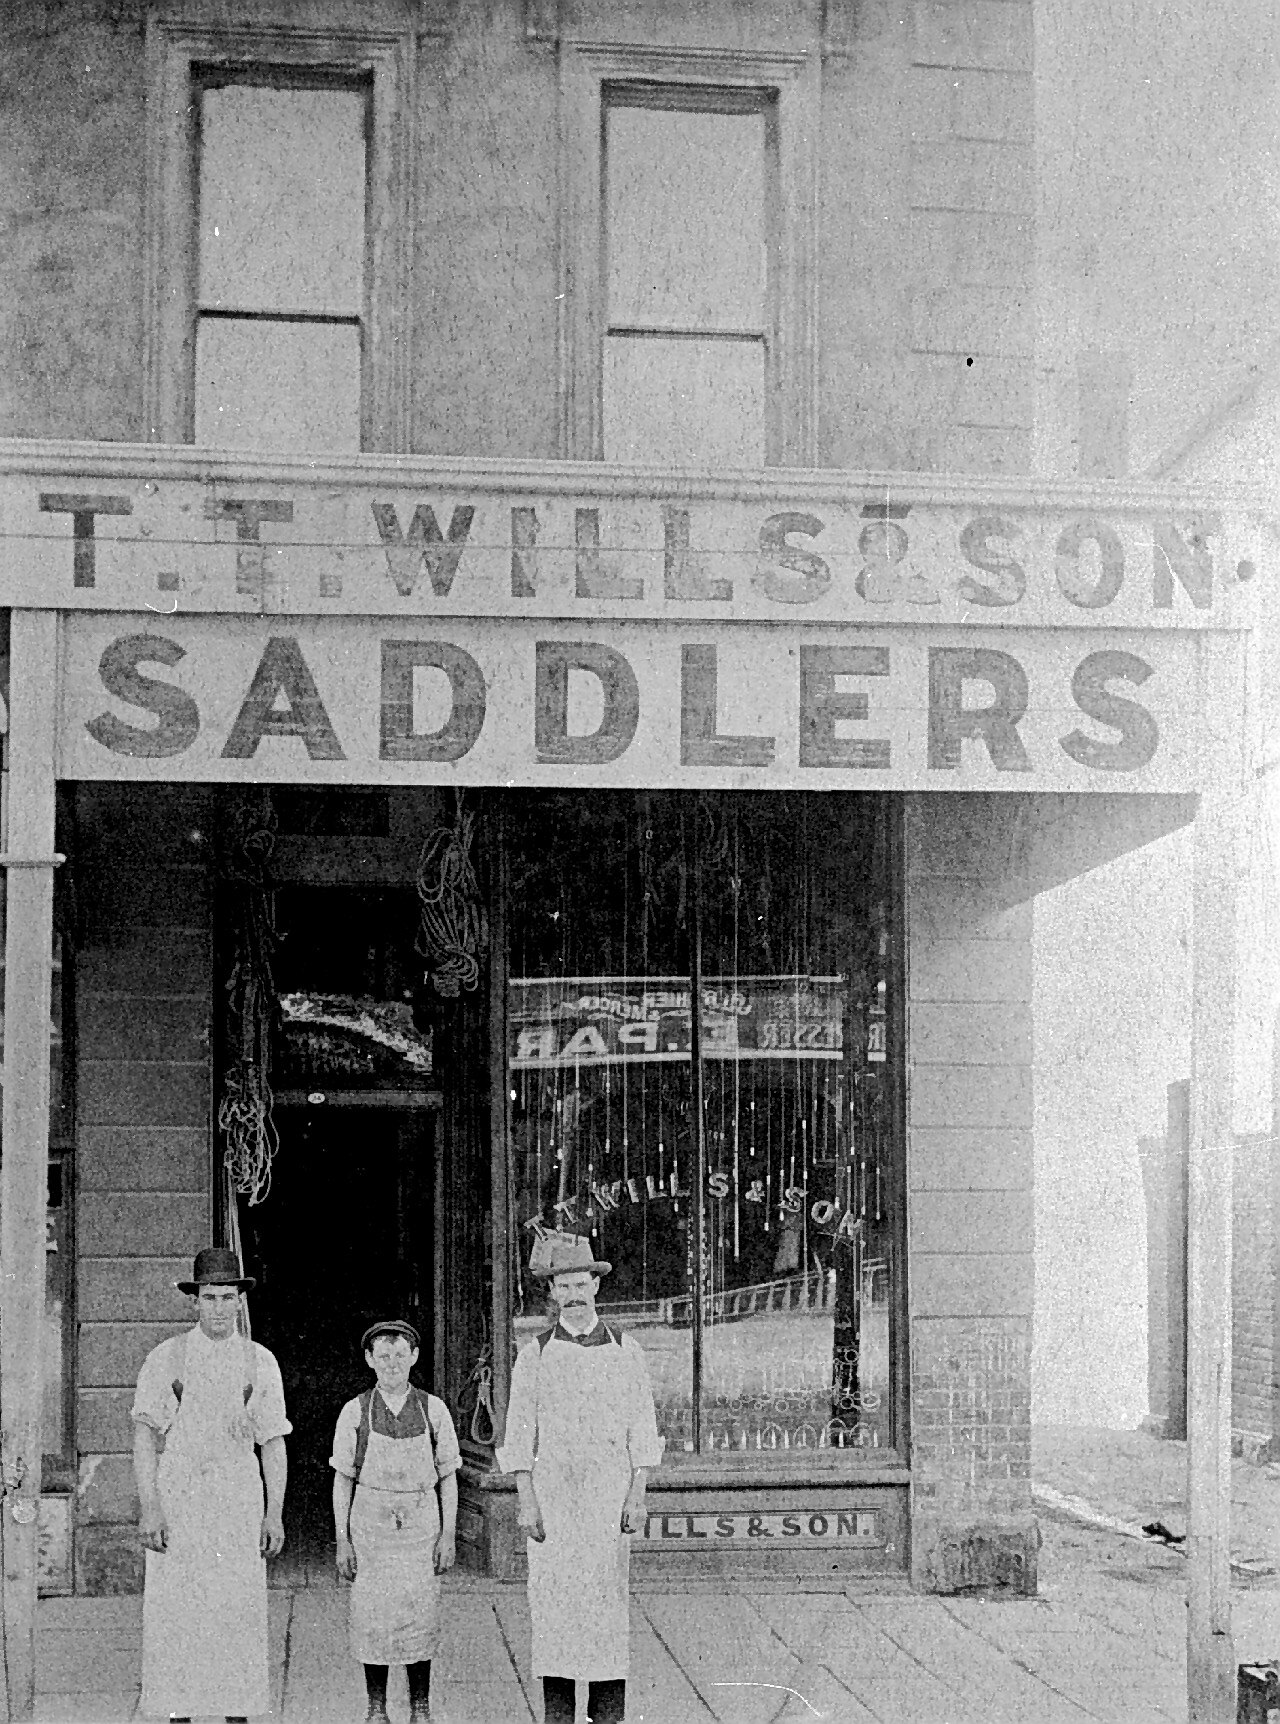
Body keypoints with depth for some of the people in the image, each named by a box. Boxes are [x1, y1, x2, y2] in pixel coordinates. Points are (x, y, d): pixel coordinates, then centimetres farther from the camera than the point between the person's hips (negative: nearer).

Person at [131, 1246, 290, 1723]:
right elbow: (145, 1436, -3)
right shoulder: (165, 1358, 1)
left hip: (238, 1503, 1)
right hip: (177, 1496, -1)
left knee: (239, 1612, 0)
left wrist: (275, 1514, 2)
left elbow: (273, 1442, 8)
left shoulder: (260, 1361, 6)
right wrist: (148, 1507, -13)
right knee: (174, 1615, -3)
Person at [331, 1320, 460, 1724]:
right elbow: (343, 1479, 4)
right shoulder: (355, 1412, 1)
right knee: (373, 1620, 1)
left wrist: (448, 1536, 2)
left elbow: (448, 1477, 7)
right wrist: (342, 1540, 0)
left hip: (420, 1523, 0)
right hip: (370, 1523, 0)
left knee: (420, 1618, 0)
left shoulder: (433, 1410, 2)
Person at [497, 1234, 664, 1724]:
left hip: (610, 1490, 0)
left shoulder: (625, 1351, 6)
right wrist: (526, 1500, -6)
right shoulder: (535, 1354, 4)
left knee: (608, 1599, 0)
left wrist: (637, 1495, -3)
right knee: (553, 1598, -1)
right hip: (552, 1488, 0)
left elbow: (642, 1429, 6)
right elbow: (519, 1434, 2)